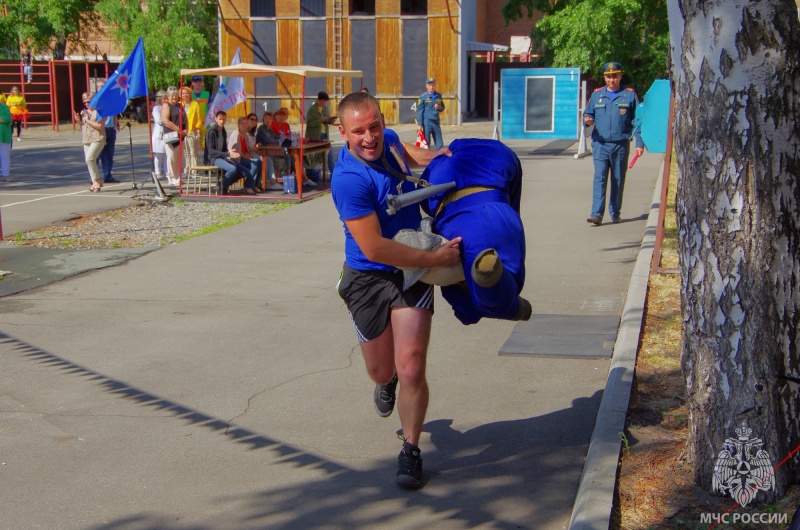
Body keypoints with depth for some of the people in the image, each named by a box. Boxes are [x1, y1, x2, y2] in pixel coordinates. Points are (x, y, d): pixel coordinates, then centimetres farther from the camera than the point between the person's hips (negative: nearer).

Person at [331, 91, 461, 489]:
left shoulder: (388, 140, -4)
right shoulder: (349, 180, -26)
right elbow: (374, 249, -29)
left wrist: (435, 155, 5)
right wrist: (434, 259, -27)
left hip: (412, 272, 4)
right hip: (368, 278, -3)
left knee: (411, 370, -7)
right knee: (381, 370, 15)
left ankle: (410, 450, 14)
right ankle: (387, 382, 55)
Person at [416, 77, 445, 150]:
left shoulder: (439, 96, 10)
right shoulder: (423, 97, -4)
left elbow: (442, 108, 19)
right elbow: (420, 111, -5)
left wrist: (439, 107, -5)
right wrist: (419, 124, -10)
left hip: (436, 122, 4)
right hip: (426, 122, -4)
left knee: (439, 144, 6)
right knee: (426, 143, 1)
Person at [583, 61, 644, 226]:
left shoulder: (630, 95, 4)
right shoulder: (597, 94, 9)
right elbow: (588, 114, 15)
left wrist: (639, 143, -2)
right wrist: (587, 120, -10)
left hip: (621, 145, 0)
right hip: (600, 144, 0)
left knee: (618, 180, 8)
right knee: (599, 178, -9)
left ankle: (615, 213, 19)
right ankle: (597, 214, -14)